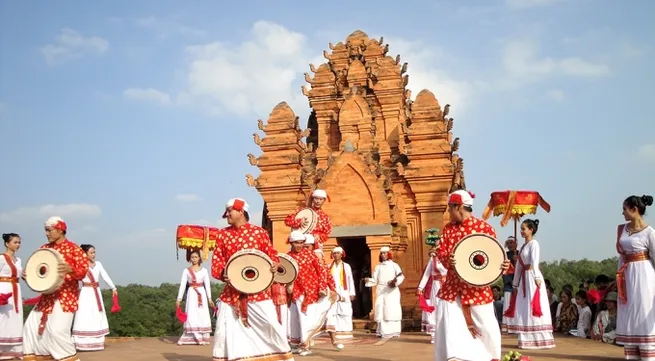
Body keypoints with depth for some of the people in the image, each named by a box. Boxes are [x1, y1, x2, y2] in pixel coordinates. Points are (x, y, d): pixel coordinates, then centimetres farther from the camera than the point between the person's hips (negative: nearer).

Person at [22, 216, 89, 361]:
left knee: (58, 330, -18)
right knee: (31, 326, 5)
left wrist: (70, 269, -35)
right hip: (47, 296, 8)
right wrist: (28, 275, -3)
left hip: (66, 296, -8)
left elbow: (84, 270, -16)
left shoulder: (74, 248, -9)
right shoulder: (44, 248, 11)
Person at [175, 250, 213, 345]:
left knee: (202, 315, -1)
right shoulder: (186, 270, 5)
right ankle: (196, 337, -3)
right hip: (191, 294, -1)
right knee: (192, 315, -6)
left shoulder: (204, 270, 7)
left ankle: (203, 337, 4)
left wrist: (209, 298, 0)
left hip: (201, 294, 1)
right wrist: (179, 299, -6)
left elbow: (207, 284, 5)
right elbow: (182, 284, 1)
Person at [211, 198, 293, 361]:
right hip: (231, 291, 3)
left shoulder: (259, 232, 1)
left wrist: (274, 264, -15)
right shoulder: (223, 234, 7)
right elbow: (217, 259, 6)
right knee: (224, 330, 2)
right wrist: (222, 273, -14)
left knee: (271, 324, -6)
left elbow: (271, 253, 7)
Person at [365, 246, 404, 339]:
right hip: (381, 291, 3)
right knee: (381, 310, -5)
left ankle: (393, 331, -6)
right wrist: (368, 281, -9)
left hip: (392, 291, -3)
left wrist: (395, 281, -22)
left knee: (392, 310, -9)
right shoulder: (378, 267, 18)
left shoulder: (394, 265, 8)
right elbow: (375, 280, 11)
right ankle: (383, 331, -4)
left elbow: (401, 276, -4)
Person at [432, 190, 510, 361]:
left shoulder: (485, 228, -6)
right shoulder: (449, 228, 8)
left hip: (477, 286, -4)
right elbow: (440, 252, 2)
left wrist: (504, 265, -23)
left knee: (485, 326, 4)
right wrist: (448, 259, -21)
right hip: (452, 286, 4)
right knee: (448, 326, -1)